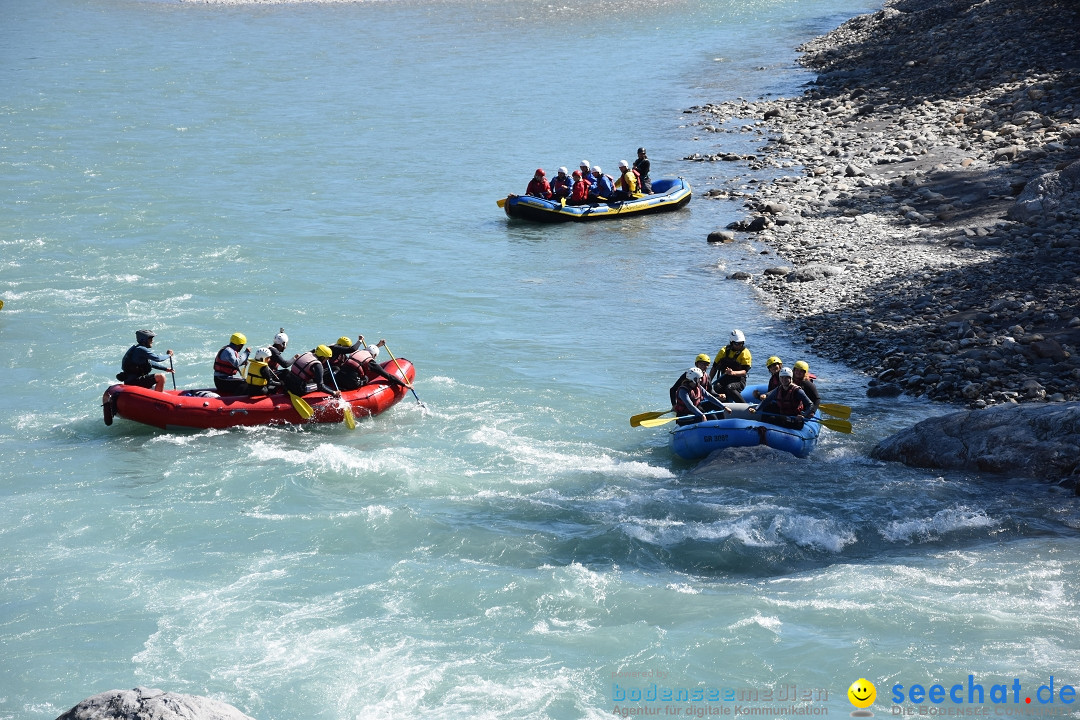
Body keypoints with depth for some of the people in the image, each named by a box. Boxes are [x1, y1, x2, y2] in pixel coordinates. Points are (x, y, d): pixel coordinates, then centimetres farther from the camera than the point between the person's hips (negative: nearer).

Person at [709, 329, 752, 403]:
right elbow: (714, 367, 12)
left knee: (729, 388, -36)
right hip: (724, 379, 3)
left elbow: (745, 371, -12)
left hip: (739, 380, -3)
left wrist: (733, 373, -32)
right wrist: (708, 382, 3)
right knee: (717, 386, -30)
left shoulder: (745, 353, -3)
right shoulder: (724, 351, 6)